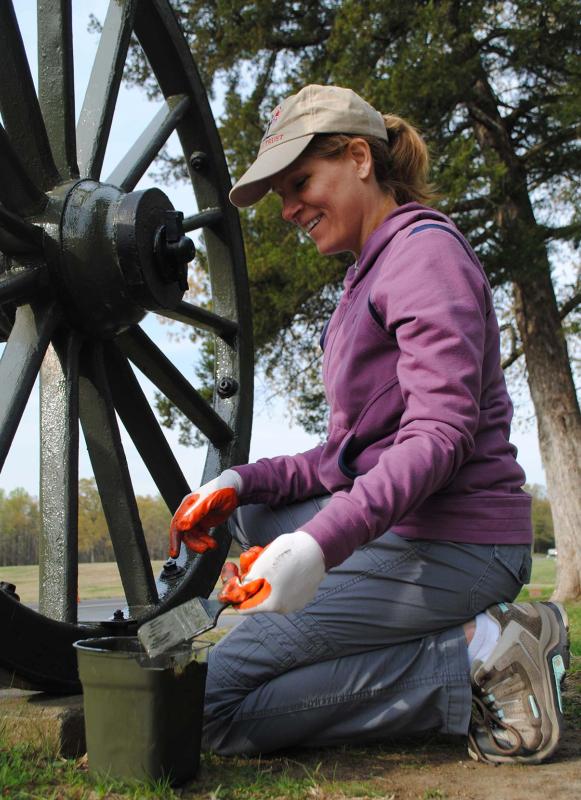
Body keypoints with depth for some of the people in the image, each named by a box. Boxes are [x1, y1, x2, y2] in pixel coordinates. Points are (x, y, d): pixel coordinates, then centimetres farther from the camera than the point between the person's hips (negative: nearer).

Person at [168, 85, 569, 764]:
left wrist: (321, 543, -32)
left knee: (217, 702, -9)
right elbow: (349, 454, 16)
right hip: (403, 527, 10)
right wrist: (242, 482, 2)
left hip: (451, 543, -10)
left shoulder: (427, 249, -9)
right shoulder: (368, 277, 20)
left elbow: (440, 433, -21)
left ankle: (478, 657, -10)